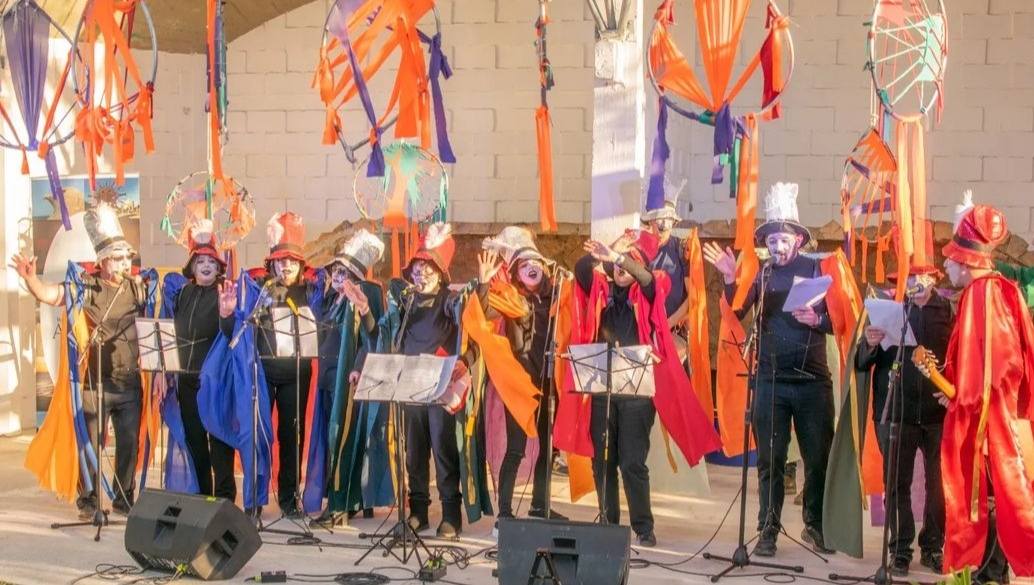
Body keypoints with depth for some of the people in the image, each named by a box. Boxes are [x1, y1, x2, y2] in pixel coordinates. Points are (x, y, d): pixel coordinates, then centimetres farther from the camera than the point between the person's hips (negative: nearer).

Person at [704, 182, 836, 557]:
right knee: (770, 458, 5)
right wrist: (730, 280, -17)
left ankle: (816, 525, 26)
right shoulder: (761, 275, 5)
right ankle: (768, 529, 13)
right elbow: (736, 315, -3)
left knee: (819, 456, 8)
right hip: (770, 379, 1)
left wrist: (816, 320, -21)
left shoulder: (818, 270, -1)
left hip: (813, 379, -1)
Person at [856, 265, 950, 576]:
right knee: (897, 483, 4)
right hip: (895, 411, 0)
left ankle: (933, 547, 19)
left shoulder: (950, 310, 5)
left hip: (940, 410, 0)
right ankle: (900, 550, 13)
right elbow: (863, 362, 2)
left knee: (940, 482, 5)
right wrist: (870, 344, -19)